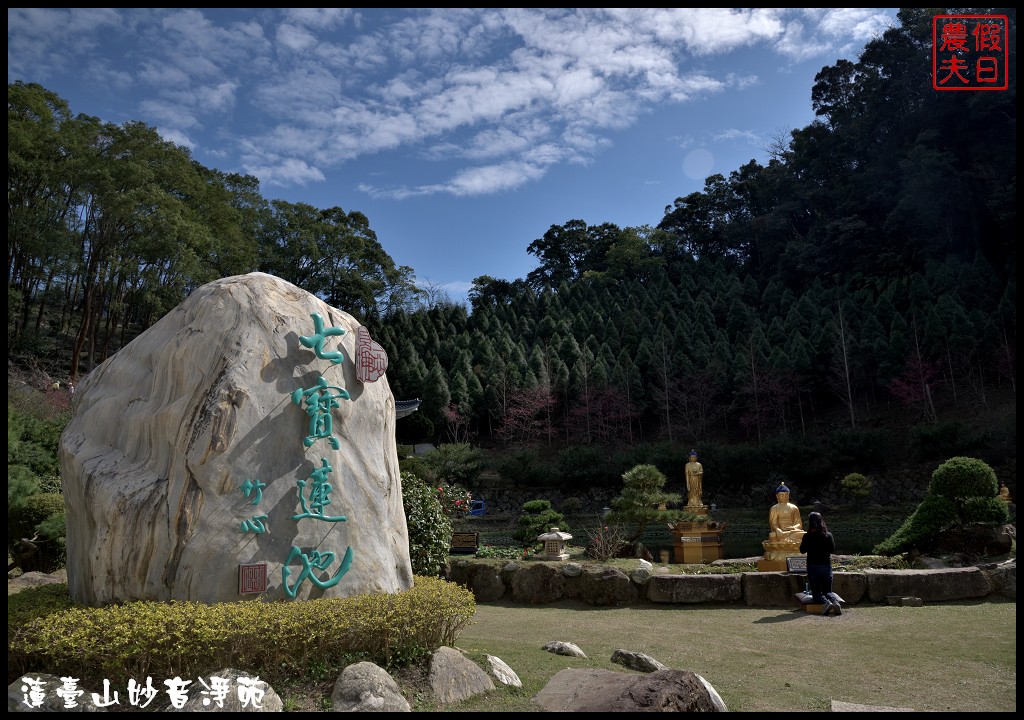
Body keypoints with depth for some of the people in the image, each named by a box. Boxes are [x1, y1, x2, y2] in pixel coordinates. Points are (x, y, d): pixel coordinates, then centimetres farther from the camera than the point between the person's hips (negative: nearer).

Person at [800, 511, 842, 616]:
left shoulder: (807, 536, -11)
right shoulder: (828, 535, -3)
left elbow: (802, 550, -1)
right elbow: (832, 549, 6)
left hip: (813, 567, -3)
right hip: (827, 566, 3)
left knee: (816, 593, 7)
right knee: (827, 591, 16)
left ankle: (826, 602, -24)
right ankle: (835, 601, -16)